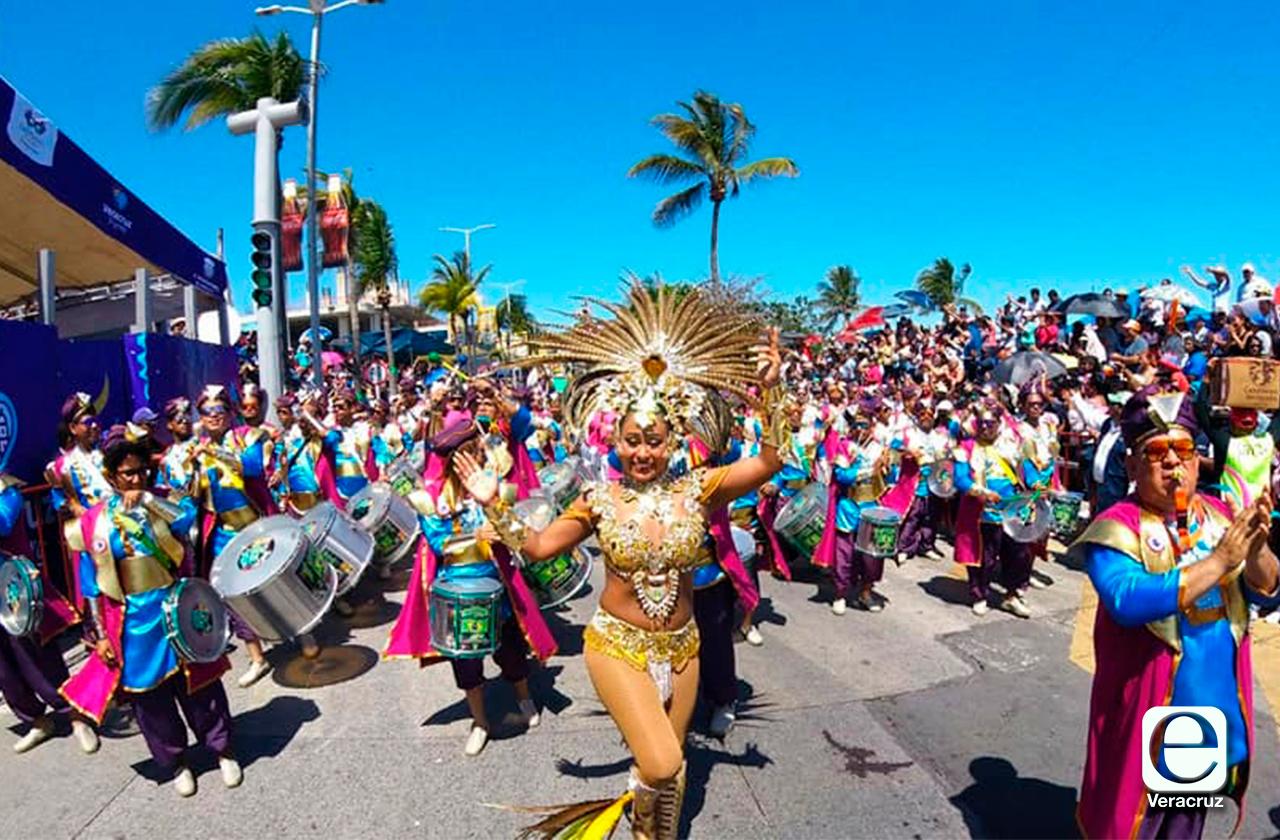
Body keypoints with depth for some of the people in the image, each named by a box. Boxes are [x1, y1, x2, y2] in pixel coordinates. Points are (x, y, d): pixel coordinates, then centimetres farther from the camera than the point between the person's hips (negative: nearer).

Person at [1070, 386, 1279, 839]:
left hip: (1215, 709, 6)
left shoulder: (1220, 515, 0)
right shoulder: (1117, 528, -18)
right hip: (1148, 716, -5)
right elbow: (1129, 601, -32)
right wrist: (1219, 562, -31)